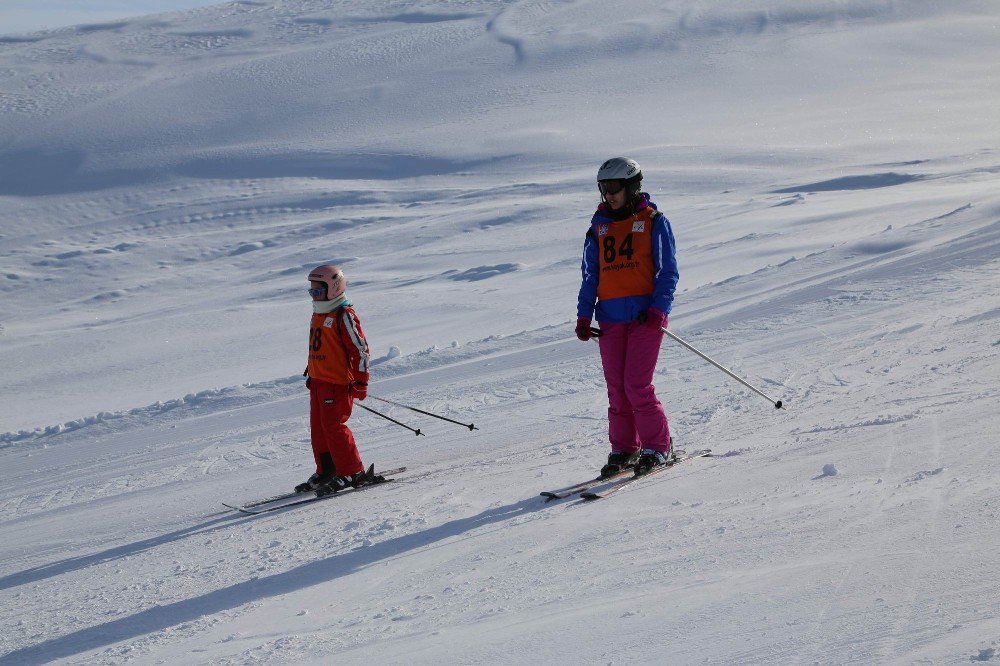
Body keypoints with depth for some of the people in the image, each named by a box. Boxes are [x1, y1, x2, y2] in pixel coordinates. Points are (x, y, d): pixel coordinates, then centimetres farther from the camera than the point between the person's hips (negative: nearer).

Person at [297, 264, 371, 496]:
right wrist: (310, 374, 24)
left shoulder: (344, 316, -13)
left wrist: (360, 383, -15)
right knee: (318, 427, 10)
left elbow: (360, 349, -14)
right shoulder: (318, 315, 15)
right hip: (318, 381, 9)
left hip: (338, 382, -9)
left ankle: (351, 472, -2)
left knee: (333, 425, -11)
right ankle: (326, 471, 18)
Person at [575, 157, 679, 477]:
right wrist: (584, 315, 7)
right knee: (616, 388, 3)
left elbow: (668, 271, -1)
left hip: (645, 314, -5)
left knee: (637, 385, -11)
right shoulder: (599, 226, 14)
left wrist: (658, 309, -14)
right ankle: (623, 449, 12)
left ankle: (657, 447, 0)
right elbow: (590, 275, 17)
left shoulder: (653, 222, 1)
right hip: (611, 316, 5)